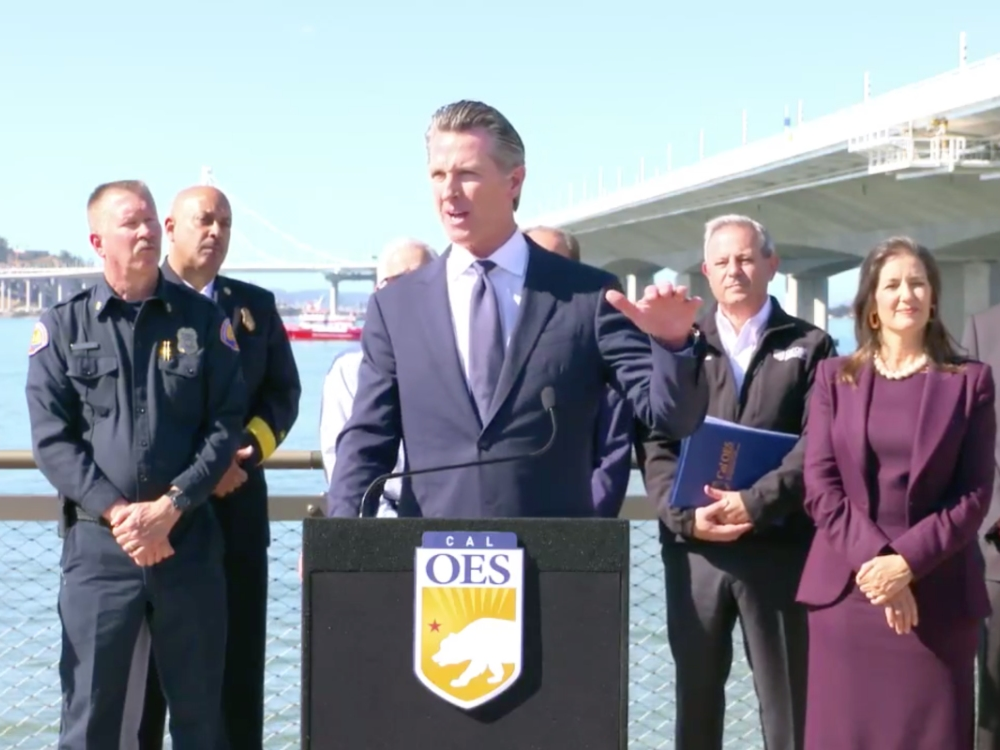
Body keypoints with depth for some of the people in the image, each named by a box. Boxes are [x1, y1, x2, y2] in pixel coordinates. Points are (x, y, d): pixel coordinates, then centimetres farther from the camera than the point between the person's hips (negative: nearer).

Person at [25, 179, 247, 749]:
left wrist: (171, 505, -11)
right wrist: (116, 512, -12)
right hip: (97, 545, -1)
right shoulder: (63, 328, 5)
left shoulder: (204, 320, 6)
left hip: (190, 540, 1)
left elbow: (227, 424, 1)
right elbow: (52, 437, -1)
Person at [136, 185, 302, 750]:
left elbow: (284, 392, 8)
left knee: (239, 658, 5)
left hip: (237, 505, 3)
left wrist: (249, 447, -11)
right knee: (148, 660, 5)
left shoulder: (256, 305, 13)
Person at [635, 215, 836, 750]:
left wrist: (755, 503, -16)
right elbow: (655, 445, 5)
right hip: (694, 549, 2)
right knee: (696, 697, 9)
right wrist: (685, 515, -11)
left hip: (779, 550, -2)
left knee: (789, 703, 2)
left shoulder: (810, 346, 7)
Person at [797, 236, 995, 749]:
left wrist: (907, 562, -13)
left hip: (937, 594, -1)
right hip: (846, 590, 1)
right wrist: (871, 559, -12)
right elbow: (819, 485, 2)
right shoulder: (834, 377, 9)